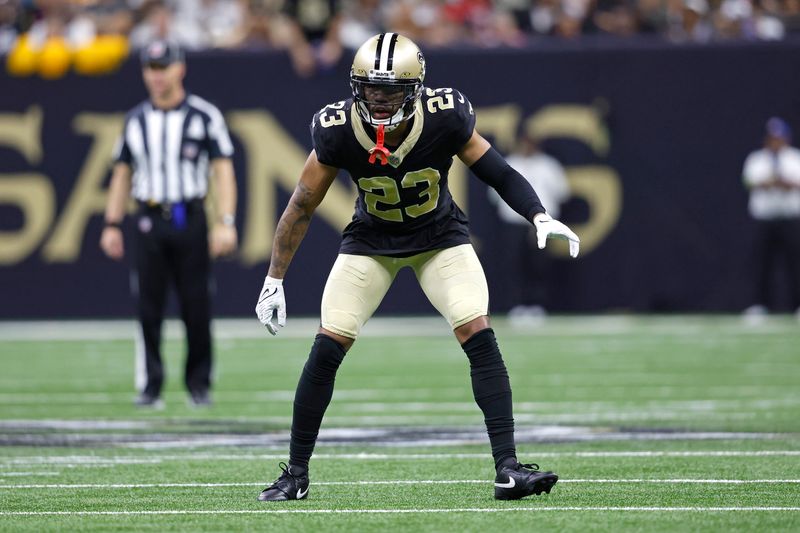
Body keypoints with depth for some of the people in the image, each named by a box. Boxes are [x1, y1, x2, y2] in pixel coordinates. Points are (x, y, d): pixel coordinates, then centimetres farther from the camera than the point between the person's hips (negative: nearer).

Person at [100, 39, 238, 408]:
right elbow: (122, 173, 16)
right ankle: (149, 387, 3)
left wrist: (226, 223, -13)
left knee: (196, 305, -1)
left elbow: (223, 170, -3)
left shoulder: (204, 116, 1)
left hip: (190, 221, -3)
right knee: (149, 307, -1)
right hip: (149, 222, 3)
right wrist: (112, 224, 8)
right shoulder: (136, 120, 12)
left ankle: (199, 384, 9)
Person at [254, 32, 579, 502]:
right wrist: (274, 281, -9)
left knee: (480, 336, -18)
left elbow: (497, 172, -14)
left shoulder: (445, 119, -27)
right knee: (327, 348, -9)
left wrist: (541, 218, -29)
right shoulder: (337, 131, -25)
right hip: (371, 241, 0)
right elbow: (302, 207, -12)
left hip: (440, 237, 0)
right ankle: (296, 473, 5)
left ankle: (508, 468, -14)